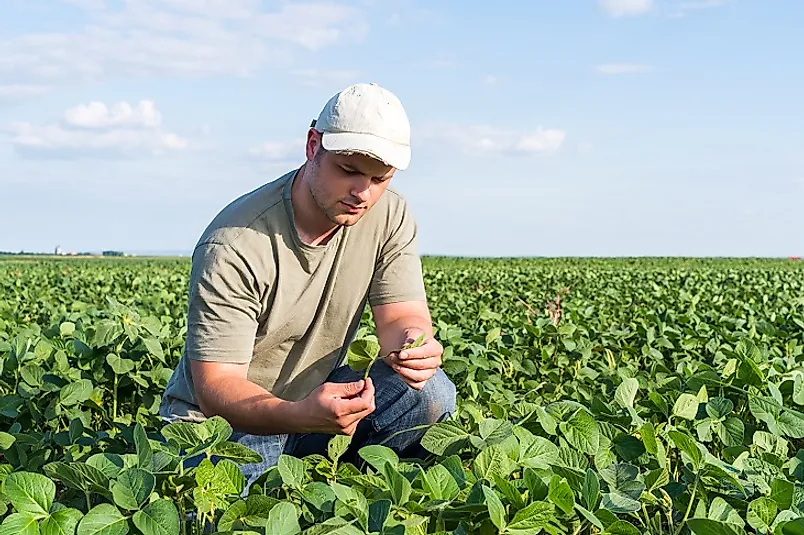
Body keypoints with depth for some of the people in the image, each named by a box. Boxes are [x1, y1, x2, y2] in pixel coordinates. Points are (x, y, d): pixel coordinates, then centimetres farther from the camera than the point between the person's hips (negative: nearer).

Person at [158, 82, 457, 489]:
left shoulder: (389, 216, -7)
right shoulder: (233, 246, -25)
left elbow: (403, 315, -8)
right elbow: (215, 387, -26)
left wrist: (411, 342, -35)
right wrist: (302, 415, -47)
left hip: (319, 396, 4)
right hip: (223, 422, -4)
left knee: (432, 392, -19)